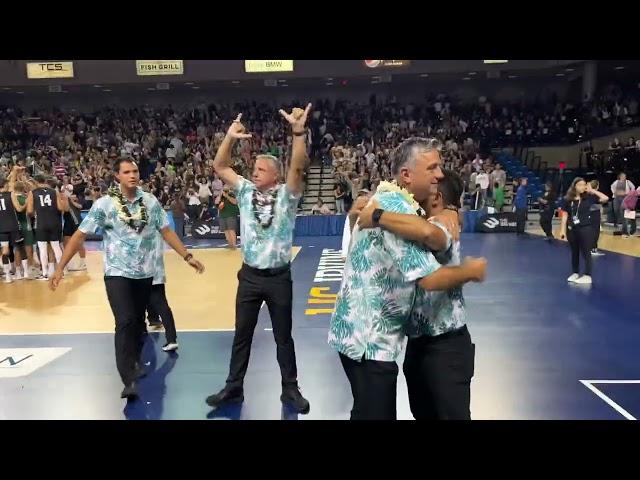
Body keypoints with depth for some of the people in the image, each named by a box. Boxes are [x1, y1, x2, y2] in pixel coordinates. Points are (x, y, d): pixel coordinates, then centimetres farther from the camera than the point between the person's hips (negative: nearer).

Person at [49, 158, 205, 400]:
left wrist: (187, 256, 3)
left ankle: (135, 361, 38)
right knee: (125, 321, -14)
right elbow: (80, 235, -6)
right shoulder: (104, 204, -8)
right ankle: (128, 381, -9)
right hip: (117, 273, -3)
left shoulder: (151, 201, 0)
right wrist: (60, 267, -11)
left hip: (145, 273, 4)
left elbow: (166, 231, 6)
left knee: (138, 321, 15)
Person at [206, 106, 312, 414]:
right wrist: (230, 138, -15)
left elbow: (298, 167, -22)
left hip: (279, 277, -2)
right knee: (242, 334, 12)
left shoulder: (286, 194, -6)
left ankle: (290, 389, 26)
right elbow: (219, 167, -1)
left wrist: (298, 131, -34)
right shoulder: (246, 191, 3)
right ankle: (234, 388, 27)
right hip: (249, 275, 3)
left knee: (283, 336, 11)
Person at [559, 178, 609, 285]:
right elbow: (565, 215, 2)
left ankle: (587, 276, 7)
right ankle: (575, 273, 26)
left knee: (586, 252, 0)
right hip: (572, 229, 2)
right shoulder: (567, 200, 0)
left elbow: (605, 199, -12)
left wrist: (592, 191, -8)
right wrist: (563, 229, -2)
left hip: (585, 228, -2)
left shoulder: (589, 197, -3)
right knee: (574, 252, 13)